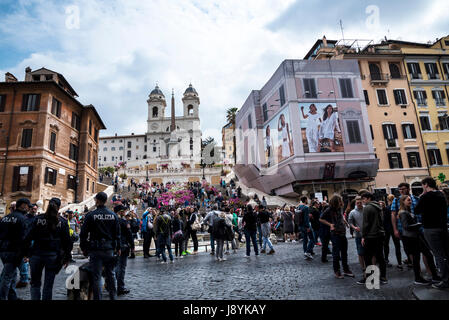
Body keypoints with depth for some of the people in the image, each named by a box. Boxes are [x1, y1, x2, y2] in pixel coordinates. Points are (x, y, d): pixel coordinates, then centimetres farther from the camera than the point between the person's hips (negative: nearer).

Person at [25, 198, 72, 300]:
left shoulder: (38, 219, 0)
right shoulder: (62, 222, -2)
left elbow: (28, 237, -3)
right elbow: (67, 241, -1)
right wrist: (67, 256, 7)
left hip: (37, 254, 1)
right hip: (53, 256, -1)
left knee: (35, 283, 16)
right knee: (48, 285, 9)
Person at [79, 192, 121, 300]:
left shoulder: (91, 215, -8)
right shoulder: (113, 215, 1)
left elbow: (83, 233, -4)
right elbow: (117, 233, 5)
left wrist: (83, 248, 7)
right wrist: (118, 248, 13)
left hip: (96, 249, -3)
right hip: (109, 249, 3)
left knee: (96, 276, 4)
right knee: (110, 274, 16)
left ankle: (97, 297, 8)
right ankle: (113, 296, 25)